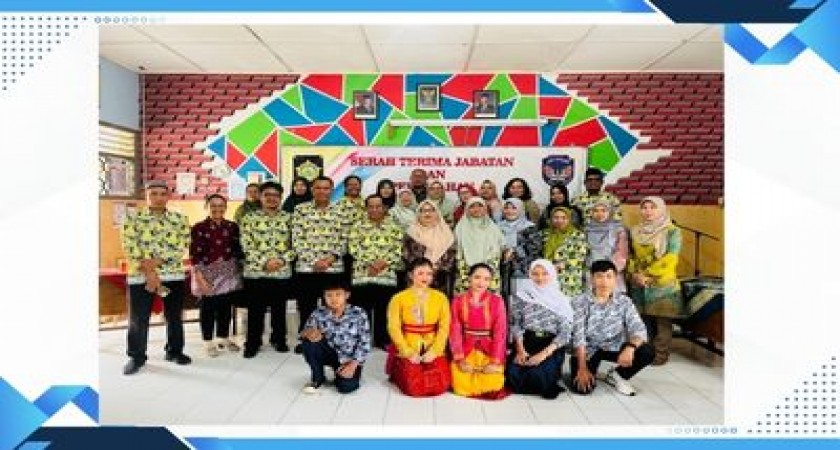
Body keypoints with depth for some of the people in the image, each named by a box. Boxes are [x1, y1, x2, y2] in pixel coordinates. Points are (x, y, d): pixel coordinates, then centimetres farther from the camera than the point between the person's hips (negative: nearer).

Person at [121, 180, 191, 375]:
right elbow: (130, 248, -8)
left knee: (174, 317, 11)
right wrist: (149, 272, -16)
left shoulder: (180, 219, 4)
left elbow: (181, 247, -6)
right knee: (138, 319, 5)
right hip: (140, 276, -1)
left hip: (173, 275, 1)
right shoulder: (133, 219, 1)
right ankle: (136, 356, 21)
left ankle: (174, 351, 27)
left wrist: (154, 262, -16)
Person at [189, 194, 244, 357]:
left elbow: (238, 250, 8)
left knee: (225, 307, 11)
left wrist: (241, 270, 4)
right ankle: (208, 342, 17)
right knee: (207, 309, 5)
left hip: (228, 274, 3)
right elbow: (194, 255, -9)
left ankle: (224, 338, 25)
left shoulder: (233, 227, 4)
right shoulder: (198, 228, -6)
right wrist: (200, 277, -15)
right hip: (208, 274, -3)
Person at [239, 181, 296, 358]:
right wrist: (265, 262, -15)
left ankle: (279, 339, 29)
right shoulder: (250, 219, 1)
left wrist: (282, 260, -13)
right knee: (255, 310, 4)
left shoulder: (288, 218, 5)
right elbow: (247, 247, -5)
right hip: (256, 272, -1)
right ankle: (252, 343, 20)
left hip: (282, 272, 1)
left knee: (279, 309, 12)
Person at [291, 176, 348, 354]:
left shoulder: (339, 212, 9)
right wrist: (313, 260, -12)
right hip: (306, 267, -1)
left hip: (334, 268, 2)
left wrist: (331, 258, -9)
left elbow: (343, 240, 7)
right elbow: (297, 239, -3)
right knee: (306, 307, 5)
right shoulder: (301, 209, 3)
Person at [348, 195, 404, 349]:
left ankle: (383, 341, 16)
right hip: (362, 276, 0)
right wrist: (369, 264, -14)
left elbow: (398, 251, 0)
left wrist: (383, 263, -15)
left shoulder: (394, 228, 9)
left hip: (387, 277, 0)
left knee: (383, 312, 5)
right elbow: (353, 249, -2)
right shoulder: (358, 228, 9)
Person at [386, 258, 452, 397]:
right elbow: (394, 328, -6)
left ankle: (424, 371, 20)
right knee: (414, 388, -16)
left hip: (433, 349, 2)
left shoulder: (440, 297, 3)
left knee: (440, 387, -13)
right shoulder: (398, 298, -2)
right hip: (407, 350, -2)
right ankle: (400, 371, 17)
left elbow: (444, 327, -1)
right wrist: (409, 353, -13)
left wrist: (434, 351, -12)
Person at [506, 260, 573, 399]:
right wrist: (520, 350, -14)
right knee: (513, 373, -22)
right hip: (527, 342, 2)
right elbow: (515, 324, 1)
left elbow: (565, 333, -5)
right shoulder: (521, 296, 3)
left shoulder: (562, 301, 0)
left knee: (537, 375, -28)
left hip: (550, 346, -2)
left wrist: (544, 353, -17)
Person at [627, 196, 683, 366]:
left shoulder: (672, 231, -3)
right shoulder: (635, 231, 11)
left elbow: (670, 259, -11)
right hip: (638, 285, 4)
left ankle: (661, 355, 10)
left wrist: (649, 274, -14)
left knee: (662, 322, -1)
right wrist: (634, 274, -5)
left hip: (663, 285, -4)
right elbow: (629, 256, 12)